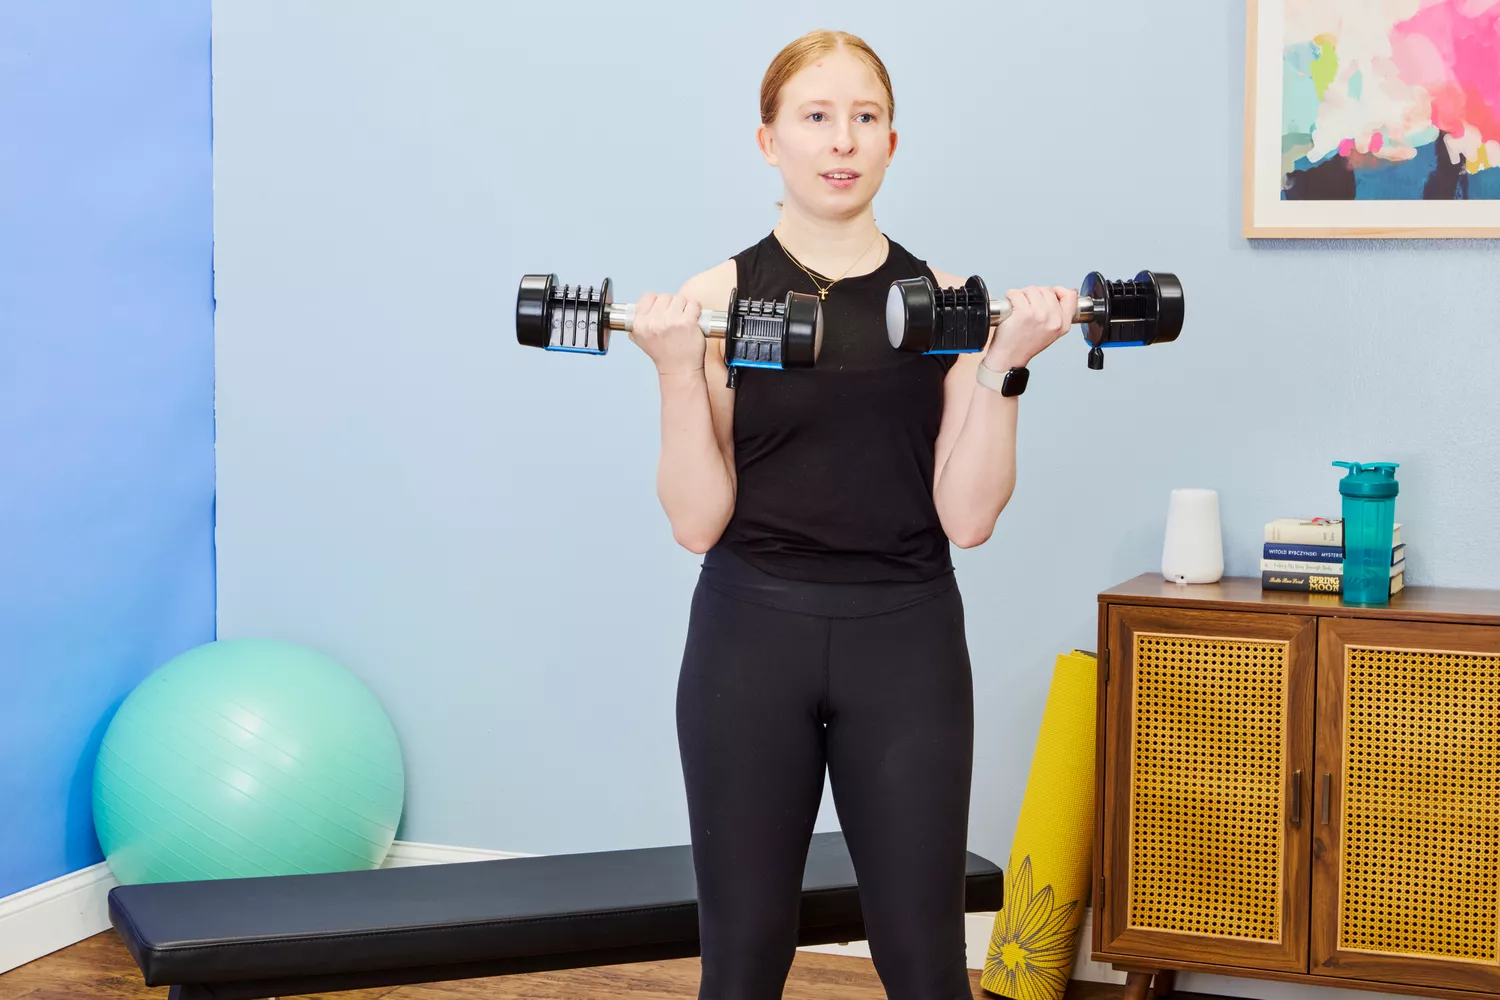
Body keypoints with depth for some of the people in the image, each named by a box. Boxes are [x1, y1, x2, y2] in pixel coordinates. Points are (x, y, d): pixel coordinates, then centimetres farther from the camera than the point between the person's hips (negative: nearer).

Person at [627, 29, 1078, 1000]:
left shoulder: (944, 301, 4)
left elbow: (966, 517, -3)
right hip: (752, 638, -1)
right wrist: (678, 370, -16)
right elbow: (698, 520, -6)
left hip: (907, 641, 1)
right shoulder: (716, 298, -1)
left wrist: (1005, 367, -11)